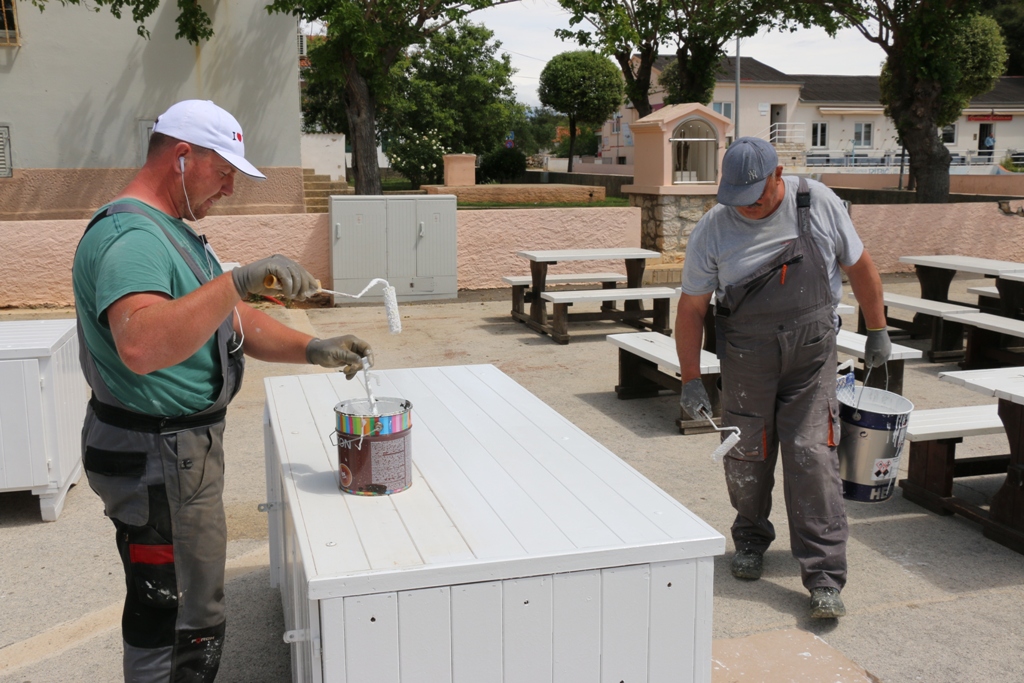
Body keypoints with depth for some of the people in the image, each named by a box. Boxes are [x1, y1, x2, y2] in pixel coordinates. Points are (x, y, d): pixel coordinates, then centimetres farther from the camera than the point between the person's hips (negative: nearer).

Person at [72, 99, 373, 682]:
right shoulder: (131, 237, -22)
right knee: (189, 631, 2)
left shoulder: (173, 231, 13)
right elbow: (140, 346, -41)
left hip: (185, 446, 11)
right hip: (159, 458, -11)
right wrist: (240, 280, -45)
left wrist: (312, 349, 1)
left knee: (162, 615, 24)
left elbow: (233, 321, 15)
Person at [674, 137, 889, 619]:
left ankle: (824, 579, -2)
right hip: (746, 359, 1)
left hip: (812, 355, 0)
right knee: (746, 455, 8)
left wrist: (877, 330, 10)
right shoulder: (713, 230, -9)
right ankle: (751, 540, 36)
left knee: (812, 456, -8)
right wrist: (691, 380, -6)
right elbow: (691, 309, -3)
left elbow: (859, 266, 7)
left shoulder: (819, 204, -6)